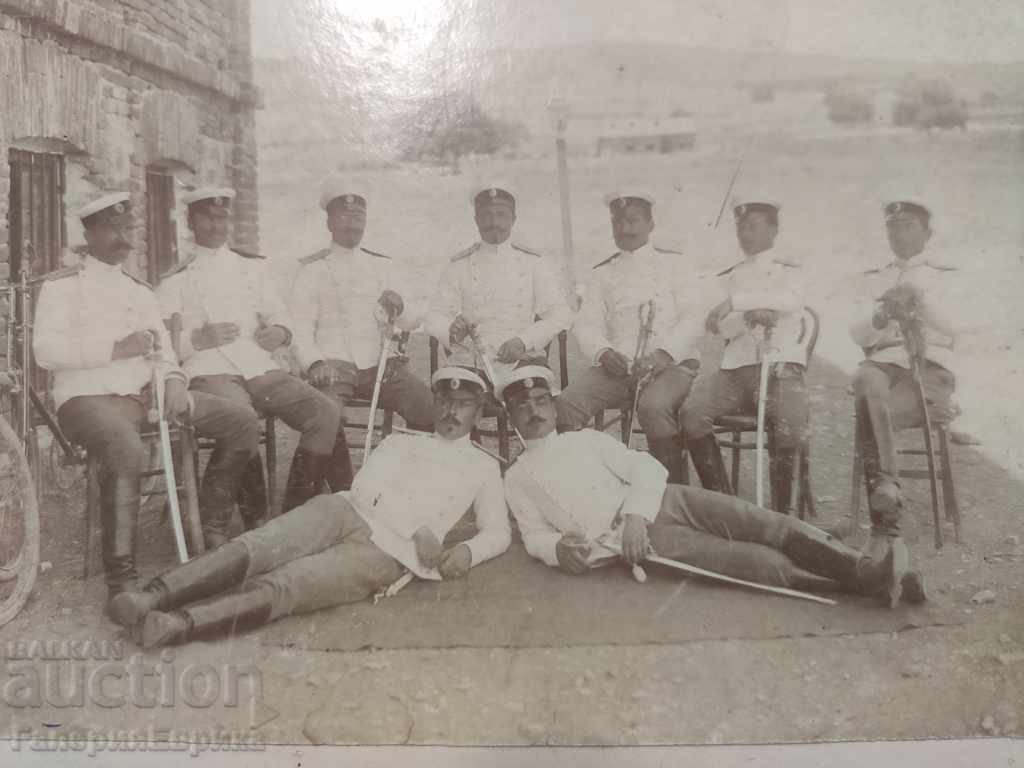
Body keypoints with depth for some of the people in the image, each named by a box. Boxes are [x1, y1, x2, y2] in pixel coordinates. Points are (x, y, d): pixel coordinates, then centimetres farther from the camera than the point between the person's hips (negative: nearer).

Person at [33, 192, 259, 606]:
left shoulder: (140, 289, 23)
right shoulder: (62, 284, 5)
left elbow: (161, 346, 14)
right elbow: (45, 351, -9)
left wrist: (173, 379, -8)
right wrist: (116, 348, -19)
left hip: (146, 394, 6)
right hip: (89, 398, -6)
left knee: (242, 423, -8)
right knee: (127, 452, -39)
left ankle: (208, 528, 2)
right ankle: (121, 578, -28)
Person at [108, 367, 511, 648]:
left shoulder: (483, 467, 21)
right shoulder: (401, 440, 24)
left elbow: (499, 531, 17)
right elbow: (364, 487, 8)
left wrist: (467, 550, -8)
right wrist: (419, 531, -7)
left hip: (383, 550, -3)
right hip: (344, 510, 4)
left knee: (281, 585, -28)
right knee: (251, 549, -25)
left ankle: (175, 624, -46)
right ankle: (152, 596, -37)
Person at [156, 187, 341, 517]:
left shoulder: (252, 266, 26)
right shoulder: (174, 281, 14)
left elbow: (278, 313, 24)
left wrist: (279, 331, 1)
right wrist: (197, 339, -12)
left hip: (262, 369, 4)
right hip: (210, 374, -4)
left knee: (325, 412, -20)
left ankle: (298, 513, -10)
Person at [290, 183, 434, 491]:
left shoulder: (382, 265, 19)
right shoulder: (313, 269, 10)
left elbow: (413, 320, 14)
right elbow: (300, 326, 2)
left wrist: (400, 307, -10)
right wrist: (315, 362, -17)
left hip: (381, 362, 3)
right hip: (334, 363, -2)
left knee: (430, 408, -22)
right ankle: (344, 494, -11)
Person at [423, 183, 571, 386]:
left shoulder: (532, 263, 10)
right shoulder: (459, 266, 11)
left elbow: (559, 314, 4)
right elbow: (434, 317, 5)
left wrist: (524, 341, -14)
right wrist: (452, 330, -20)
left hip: (521, 361, 0)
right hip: (470, 360, 0)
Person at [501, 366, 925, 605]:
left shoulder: (586, 439, 18)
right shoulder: (516, 477, 14)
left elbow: (647, 469, 7)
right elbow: (534, 534, 8)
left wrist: (636, 514, -12)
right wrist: (558, 547, -16)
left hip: (663, 501, 3)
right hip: (635, 539, -3)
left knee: (770, 525, -17)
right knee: (764, 563, -19)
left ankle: (866, 570, -15)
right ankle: (853, 584, -14)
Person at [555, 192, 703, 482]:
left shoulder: (672, 263, 12)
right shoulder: (602, 272, 20)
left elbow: (692, 320, 1)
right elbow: (587, 324, 9)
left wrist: (662, 354, -17)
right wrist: (604, 352, -14)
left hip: (672, 363, -3)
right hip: (616, 365, 3)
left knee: (653, 406, -35)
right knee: (566, 403, -23)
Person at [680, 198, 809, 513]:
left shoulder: (789, 270, 13)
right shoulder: (728, 277, 20)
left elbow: (792, 301, -12)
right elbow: (723, 328, 6)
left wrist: (734, 302, -19)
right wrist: (750, 315, -17)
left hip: (782, 365, -3)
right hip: (735, 367, 3)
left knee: (790, 423, -32)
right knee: (692, 413, -23)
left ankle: (780, 509, -11)